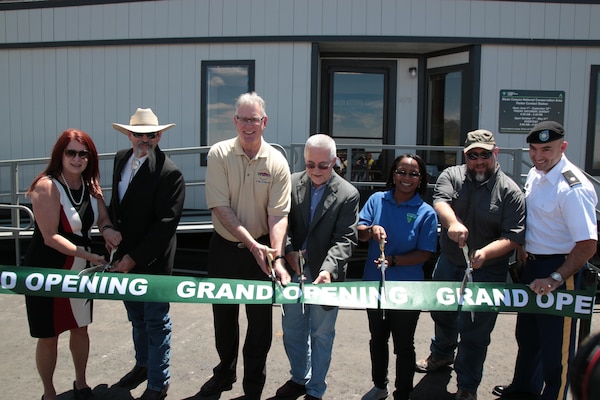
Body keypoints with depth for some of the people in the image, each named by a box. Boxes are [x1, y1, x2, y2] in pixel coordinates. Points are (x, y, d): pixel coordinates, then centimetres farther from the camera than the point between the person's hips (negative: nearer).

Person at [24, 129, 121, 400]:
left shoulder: (90, 185, 0)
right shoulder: (47, 186, -20)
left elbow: (103, 217, 3)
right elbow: (50, 237, -22)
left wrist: (107, 230, -20)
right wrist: (87, 254, -29)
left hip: (81, 270, 6)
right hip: (47, 271, -6)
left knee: (80, 328, 18)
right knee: (49, 336, 8)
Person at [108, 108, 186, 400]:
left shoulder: (169, 173, -19)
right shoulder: (121, 159, 5)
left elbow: (165, 223, -22)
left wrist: (134, 258, -20)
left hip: (153, 260, -7)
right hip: (125, 256, 7)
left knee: (156, 322, 6)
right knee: (136, 318, 23)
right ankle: (143, 365, 44)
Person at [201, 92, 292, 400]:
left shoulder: (277, 162, -8)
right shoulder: (219, 154, -8)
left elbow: (278, 214, -14)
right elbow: (220, 206, -14)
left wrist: (277, 258, -27)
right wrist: (252, 244, -21)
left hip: (261, 249, -1)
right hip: (224, 247, 1)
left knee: (260, 320, 7)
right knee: (223, 314, 17)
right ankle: (224, 373, 41)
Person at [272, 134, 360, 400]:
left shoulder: (348, 194, -11)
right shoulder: (292, 183, -1)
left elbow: (344, 240, -14)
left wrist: (328, 269, -28)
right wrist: (289, 251, -15)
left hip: (325, 274, -3)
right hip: (294, 268, 4)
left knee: (321, 333, 10)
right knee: (292, 328, 19)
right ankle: (299, 378, 41)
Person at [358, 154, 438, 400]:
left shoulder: (426, 212, -11)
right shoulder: (377, 200, -3)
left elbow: (425, 253, -12)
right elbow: (359, 232, -7)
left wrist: (394, 260, -26)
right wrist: (371, 229, -30)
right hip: (374, 284, 4)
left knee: (403, 345, 13)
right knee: (377, 339, 22)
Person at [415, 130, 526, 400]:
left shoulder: (509, 191, -10)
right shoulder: (451, 176, -3)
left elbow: (513, 236, -16)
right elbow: (441, 201, -23)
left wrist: (486, 252, -34)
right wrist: (452, 222, -45)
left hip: (486, 272, -3)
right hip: (448, 266, 4)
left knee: (475, 332, 5)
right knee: (443, 315, 25)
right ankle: (441, 355, 54)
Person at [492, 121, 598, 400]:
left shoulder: (573, 188, -24)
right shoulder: (535, 173, 2)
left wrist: (555, 279, -26)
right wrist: (522, 247, 9)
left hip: (561, 267, -9)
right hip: (532, 262, 9)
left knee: (555, 342, 4)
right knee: (527, 332, 24)